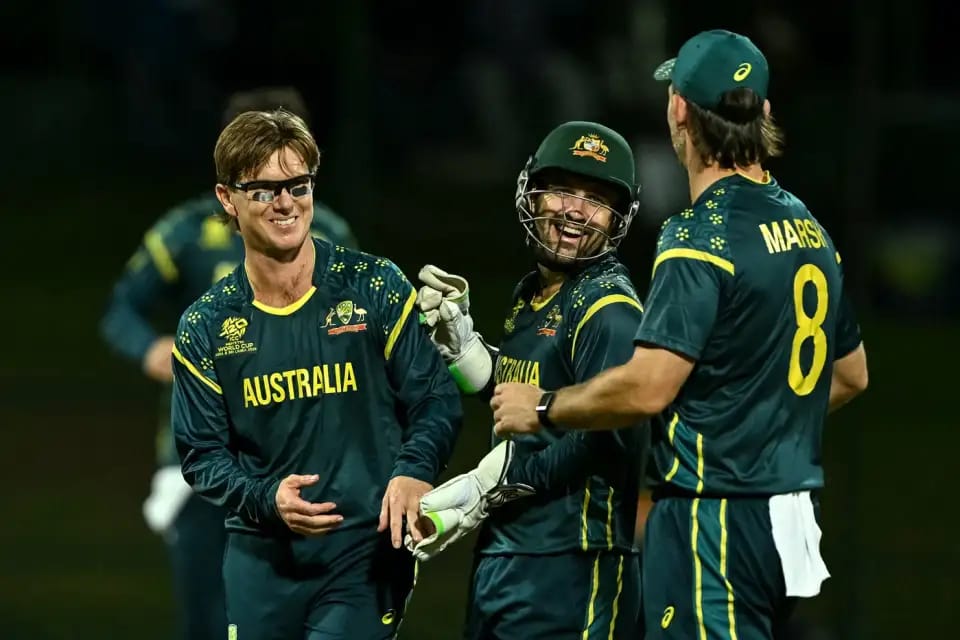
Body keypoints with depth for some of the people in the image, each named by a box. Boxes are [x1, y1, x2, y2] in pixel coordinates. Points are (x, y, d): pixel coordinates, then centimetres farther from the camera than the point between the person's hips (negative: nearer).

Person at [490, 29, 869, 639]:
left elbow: (648, 387, -21)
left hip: (716, 516, -9)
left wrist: (542, 408, -6)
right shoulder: (810, 230, 12)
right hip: (793, 514, 9)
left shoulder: (701, 235, -15)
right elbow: (850, 374, 23)